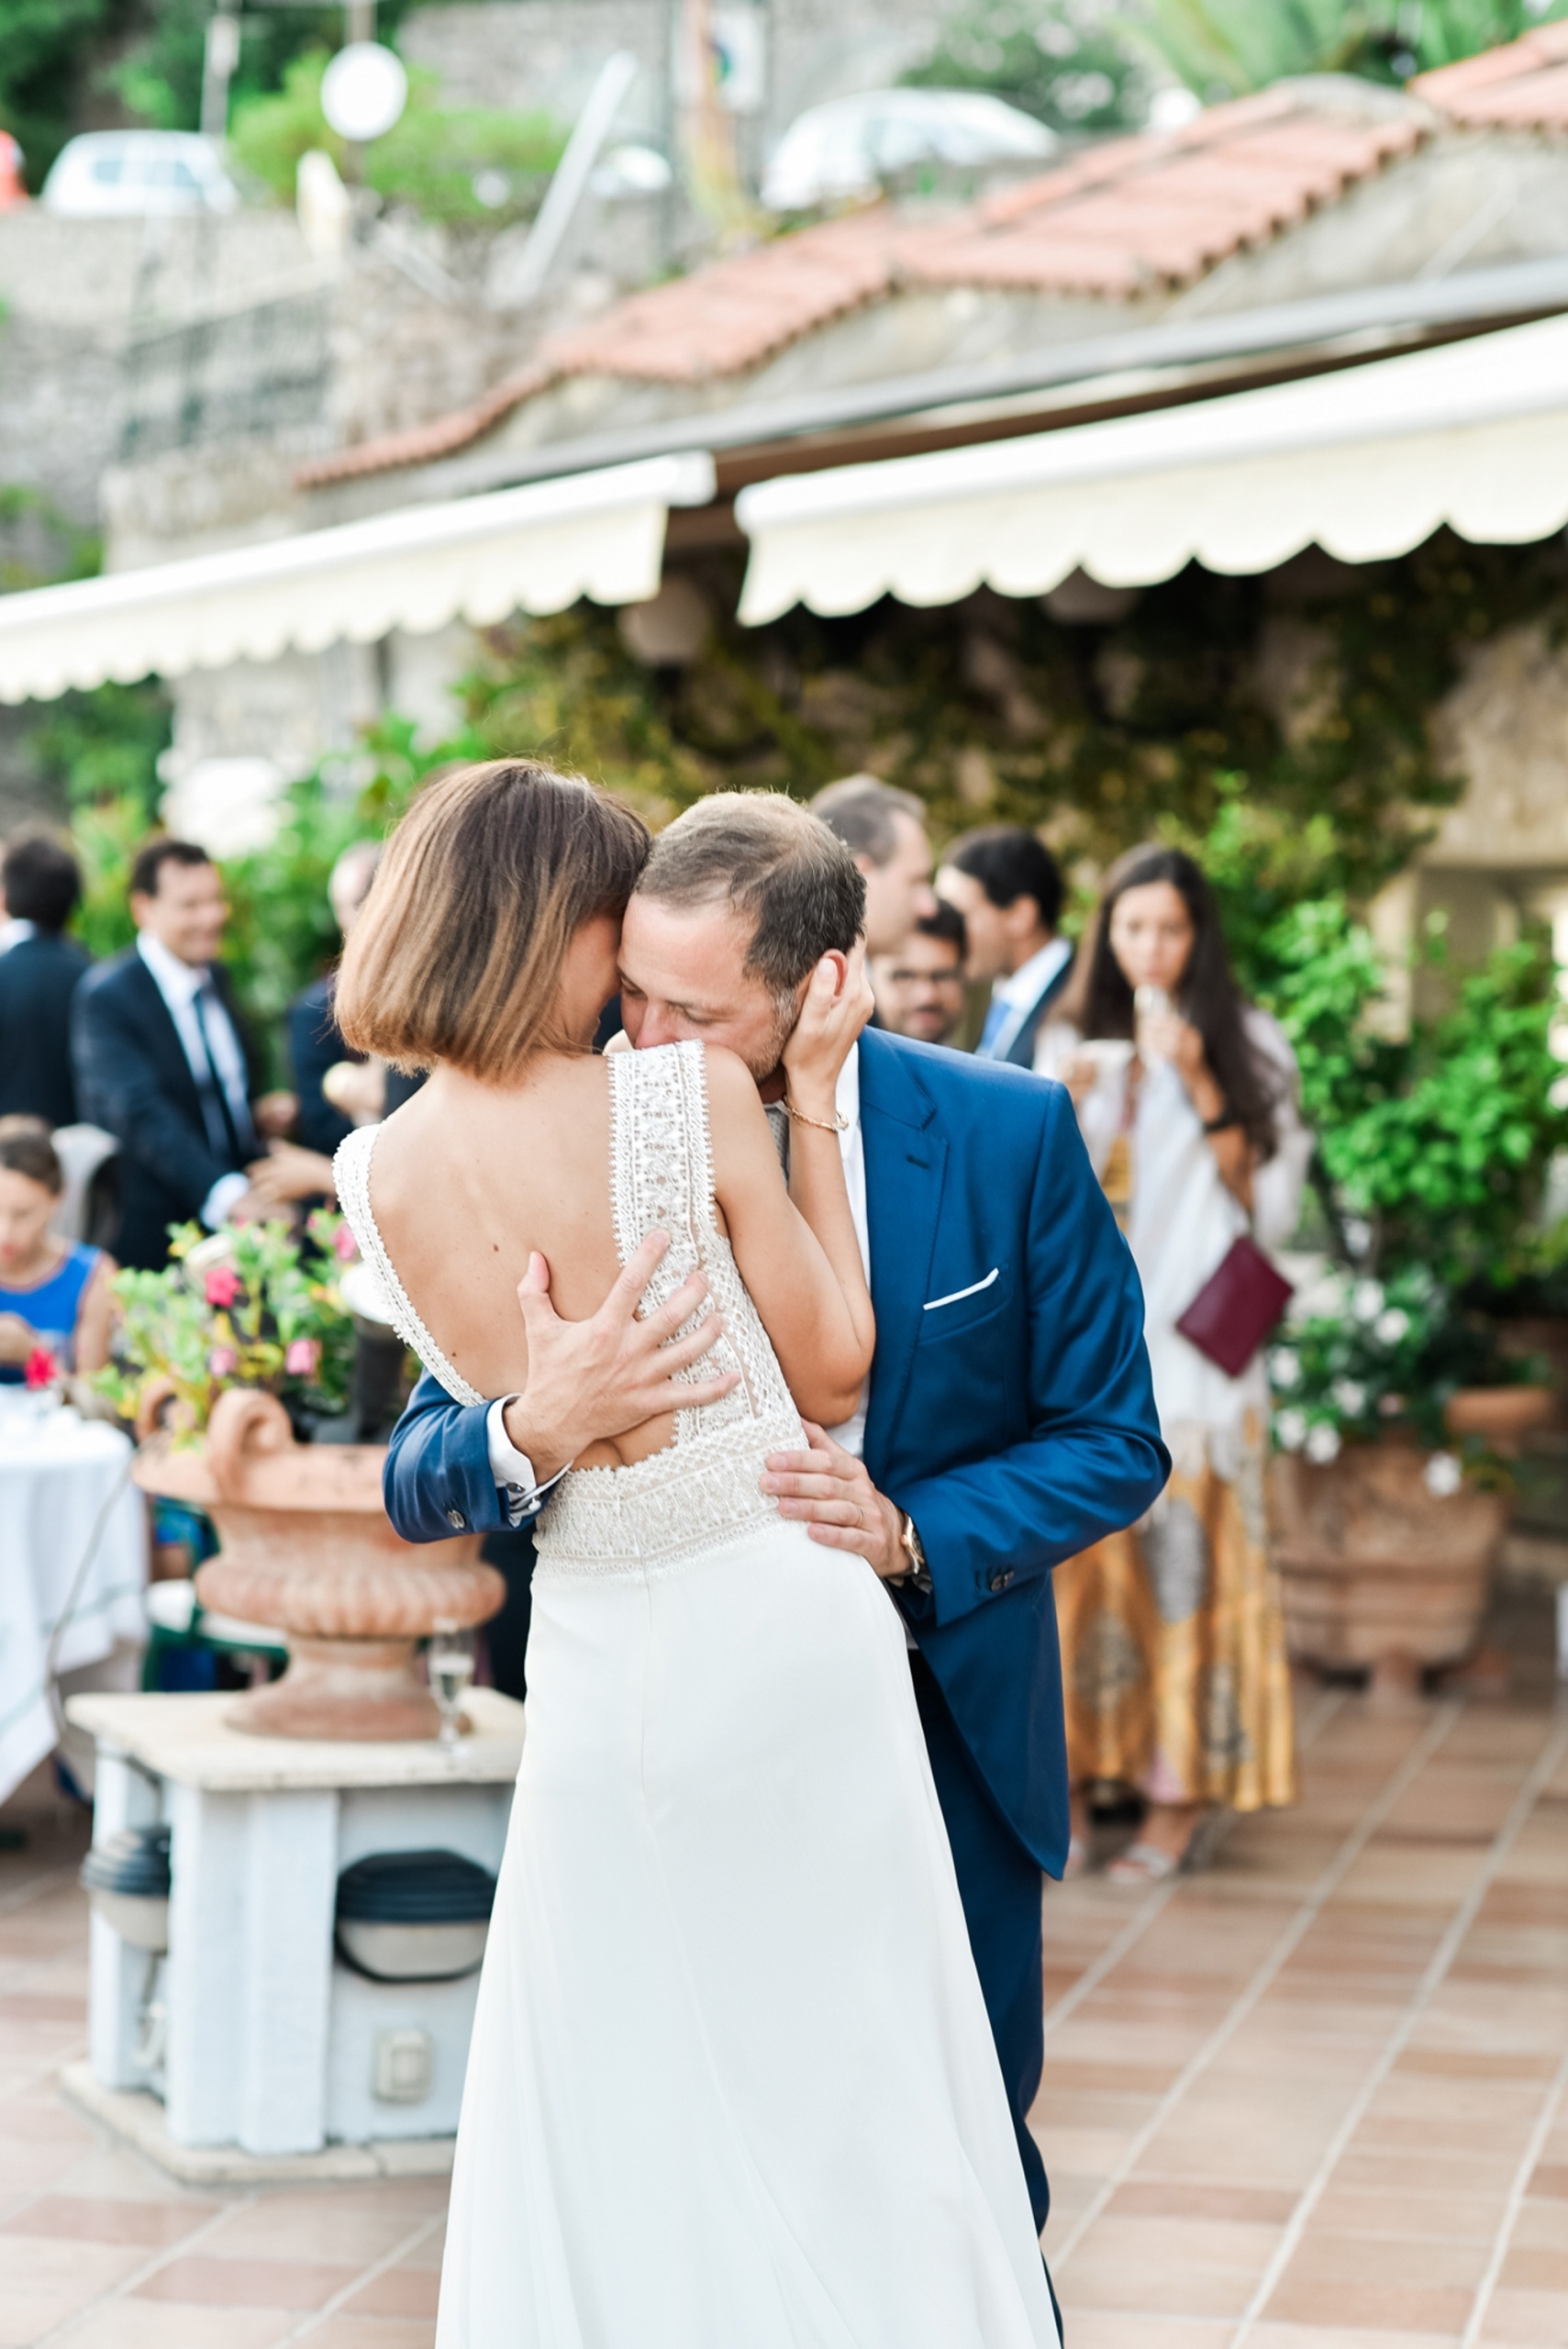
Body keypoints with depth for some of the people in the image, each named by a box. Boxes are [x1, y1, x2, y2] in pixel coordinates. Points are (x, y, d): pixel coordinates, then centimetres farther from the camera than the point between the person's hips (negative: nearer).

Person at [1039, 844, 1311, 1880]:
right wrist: (1067, 1102, -7)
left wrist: (1202, 1090, -9)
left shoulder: (1250, 1045, 6)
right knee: (1077, 1554, -3)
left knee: (1186, 1555, -7)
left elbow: (1272, 1210, 0)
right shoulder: (1074, 1041, 12)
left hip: (1193, 1341, -2)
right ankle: (1068, 1777, 4)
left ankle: (1181, 1793, -3)